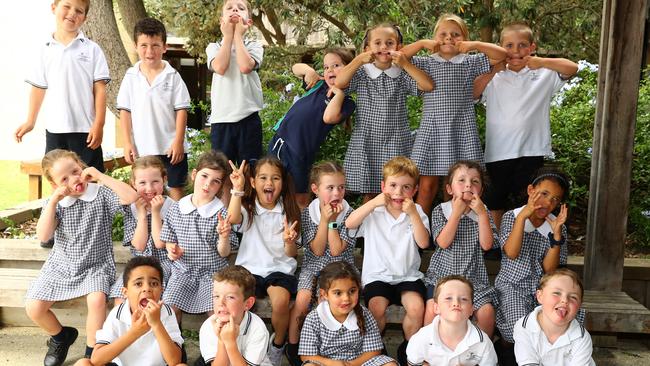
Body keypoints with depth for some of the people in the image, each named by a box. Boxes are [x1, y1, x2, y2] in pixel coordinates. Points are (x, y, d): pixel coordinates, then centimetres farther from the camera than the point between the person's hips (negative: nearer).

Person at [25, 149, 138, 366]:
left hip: (96, 265, -3)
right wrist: (53, 201, -20)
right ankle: (61, 336, 22)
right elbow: (43, 236, -14)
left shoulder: (101, 194, -8)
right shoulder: (55, 203, -1)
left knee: (97, 299, -32)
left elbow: (131, 197, -27)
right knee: (33, 308, -10)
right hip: (61, 265, 4)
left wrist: (101, 177, -23)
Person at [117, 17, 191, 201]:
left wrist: (178, 142, -10)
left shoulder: (173, 76, -4)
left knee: (176, 189, 6)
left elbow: (181, 110, -5)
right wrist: (127, 143, -2)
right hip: (142, 148, 2)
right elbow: (125, 111, 3)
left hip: (171, 147, -2)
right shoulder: (131, 76, 1)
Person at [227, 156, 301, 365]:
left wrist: (289, 242, -21)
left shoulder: (288, 211, 3)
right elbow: (233, 219, -23)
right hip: (249, 268, 0)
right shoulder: (248, 208, 2)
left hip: (280, 268, 0)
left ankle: (278, 344, 1)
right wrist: (238, 189, -33)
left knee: (281, 301, -29)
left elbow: (292, 254, 1)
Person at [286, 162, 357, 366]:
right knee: (303, 297, -24)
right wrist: (324, 220, -18)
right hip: (314, 266, 1)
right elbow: (317, 250, -11)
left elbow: (336, 250, -14)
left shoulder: (349, 214, -8)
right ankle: (292, 344, -5)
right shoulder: (307, 214, -5)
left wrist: (332, 221, -18)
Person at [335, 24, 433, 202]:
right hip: (366, 144, 0)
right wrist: (359, 60, -8)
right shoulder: (361, 73, 5)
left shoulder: (402, 75, 5)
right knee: (368, 195, 8)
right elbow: (339, 83, -10)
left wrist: (405, 64, -11)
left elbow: (428, 86, -7)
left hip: (396, 145, 0)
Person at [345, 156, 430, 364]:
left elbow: (423, 243, -9)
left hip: (408, 275, 1)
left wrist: (412, 214, -17)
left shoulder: (416, 212, 4)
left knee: (416, 308, -25)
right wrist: (373, 203, -20)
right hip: (377, 275, -1)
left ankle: (408, 348, 3)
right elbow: (349, 224, -15)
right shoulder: (374, 211, 1)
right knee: (377, 307, -27)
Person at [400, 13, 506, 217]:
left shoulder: (470, 62, 9)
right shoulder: (427, 63, 9)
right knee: (427, 186, 0)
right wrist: (422, 43, -3)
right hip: (432, 130, 0)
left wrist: (475, 45, -5)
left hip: (461, 130, 0)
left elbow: (501, 55, 3)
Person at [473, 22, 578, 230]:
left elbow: (572, 68, -7)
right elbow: (469, 94, -7)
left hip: (531, 150, -1)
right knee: (495, 202, 13)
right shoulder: (493, 77, 5)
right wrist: (492, 72, -10)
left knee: (524, 203, 7)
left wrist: (541, 62, -15)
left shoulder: (543, 75, 4)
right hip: (499, 151, 1)